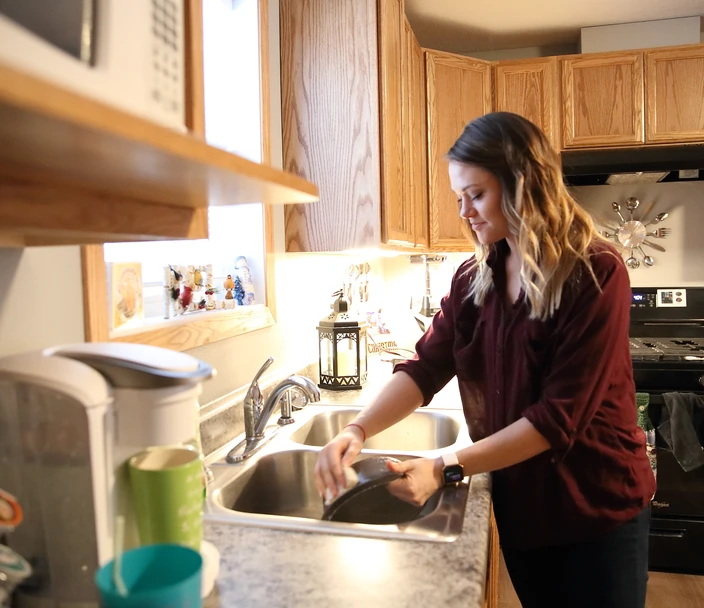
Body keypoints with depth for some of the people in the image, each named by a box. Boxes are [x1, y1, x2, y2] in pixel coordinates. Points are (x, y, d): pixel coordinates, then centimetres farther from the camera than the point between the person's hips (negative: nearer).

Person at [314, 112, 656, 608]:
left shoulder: (595, 273, -19)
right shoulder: (474, 278, -2)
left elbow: (560, 415, -24)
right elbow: (425, 367, -9)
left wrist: (448, 468, -26)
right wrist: (358, 430, -25)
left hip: (598, 507, -4)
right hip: (518, 502, 5)